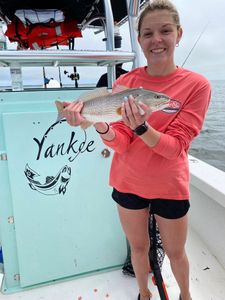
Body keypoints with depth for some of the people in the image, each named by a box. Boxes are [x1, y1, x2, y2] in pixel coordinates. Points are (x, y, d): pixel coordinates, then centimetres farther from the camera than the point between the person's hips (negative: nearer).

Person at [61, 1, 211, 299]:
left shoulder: (196, 85, -11)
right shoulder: (125, 82, -5)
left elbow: (176, 146, -17)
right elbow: (120, 143, -11)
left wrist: (141, 128, -35)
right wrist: (101, 125, -32)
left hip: (170, 187, -1)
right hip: (128, 182, 2)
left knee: (175, 252, 20)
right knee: (138, 246, 21)